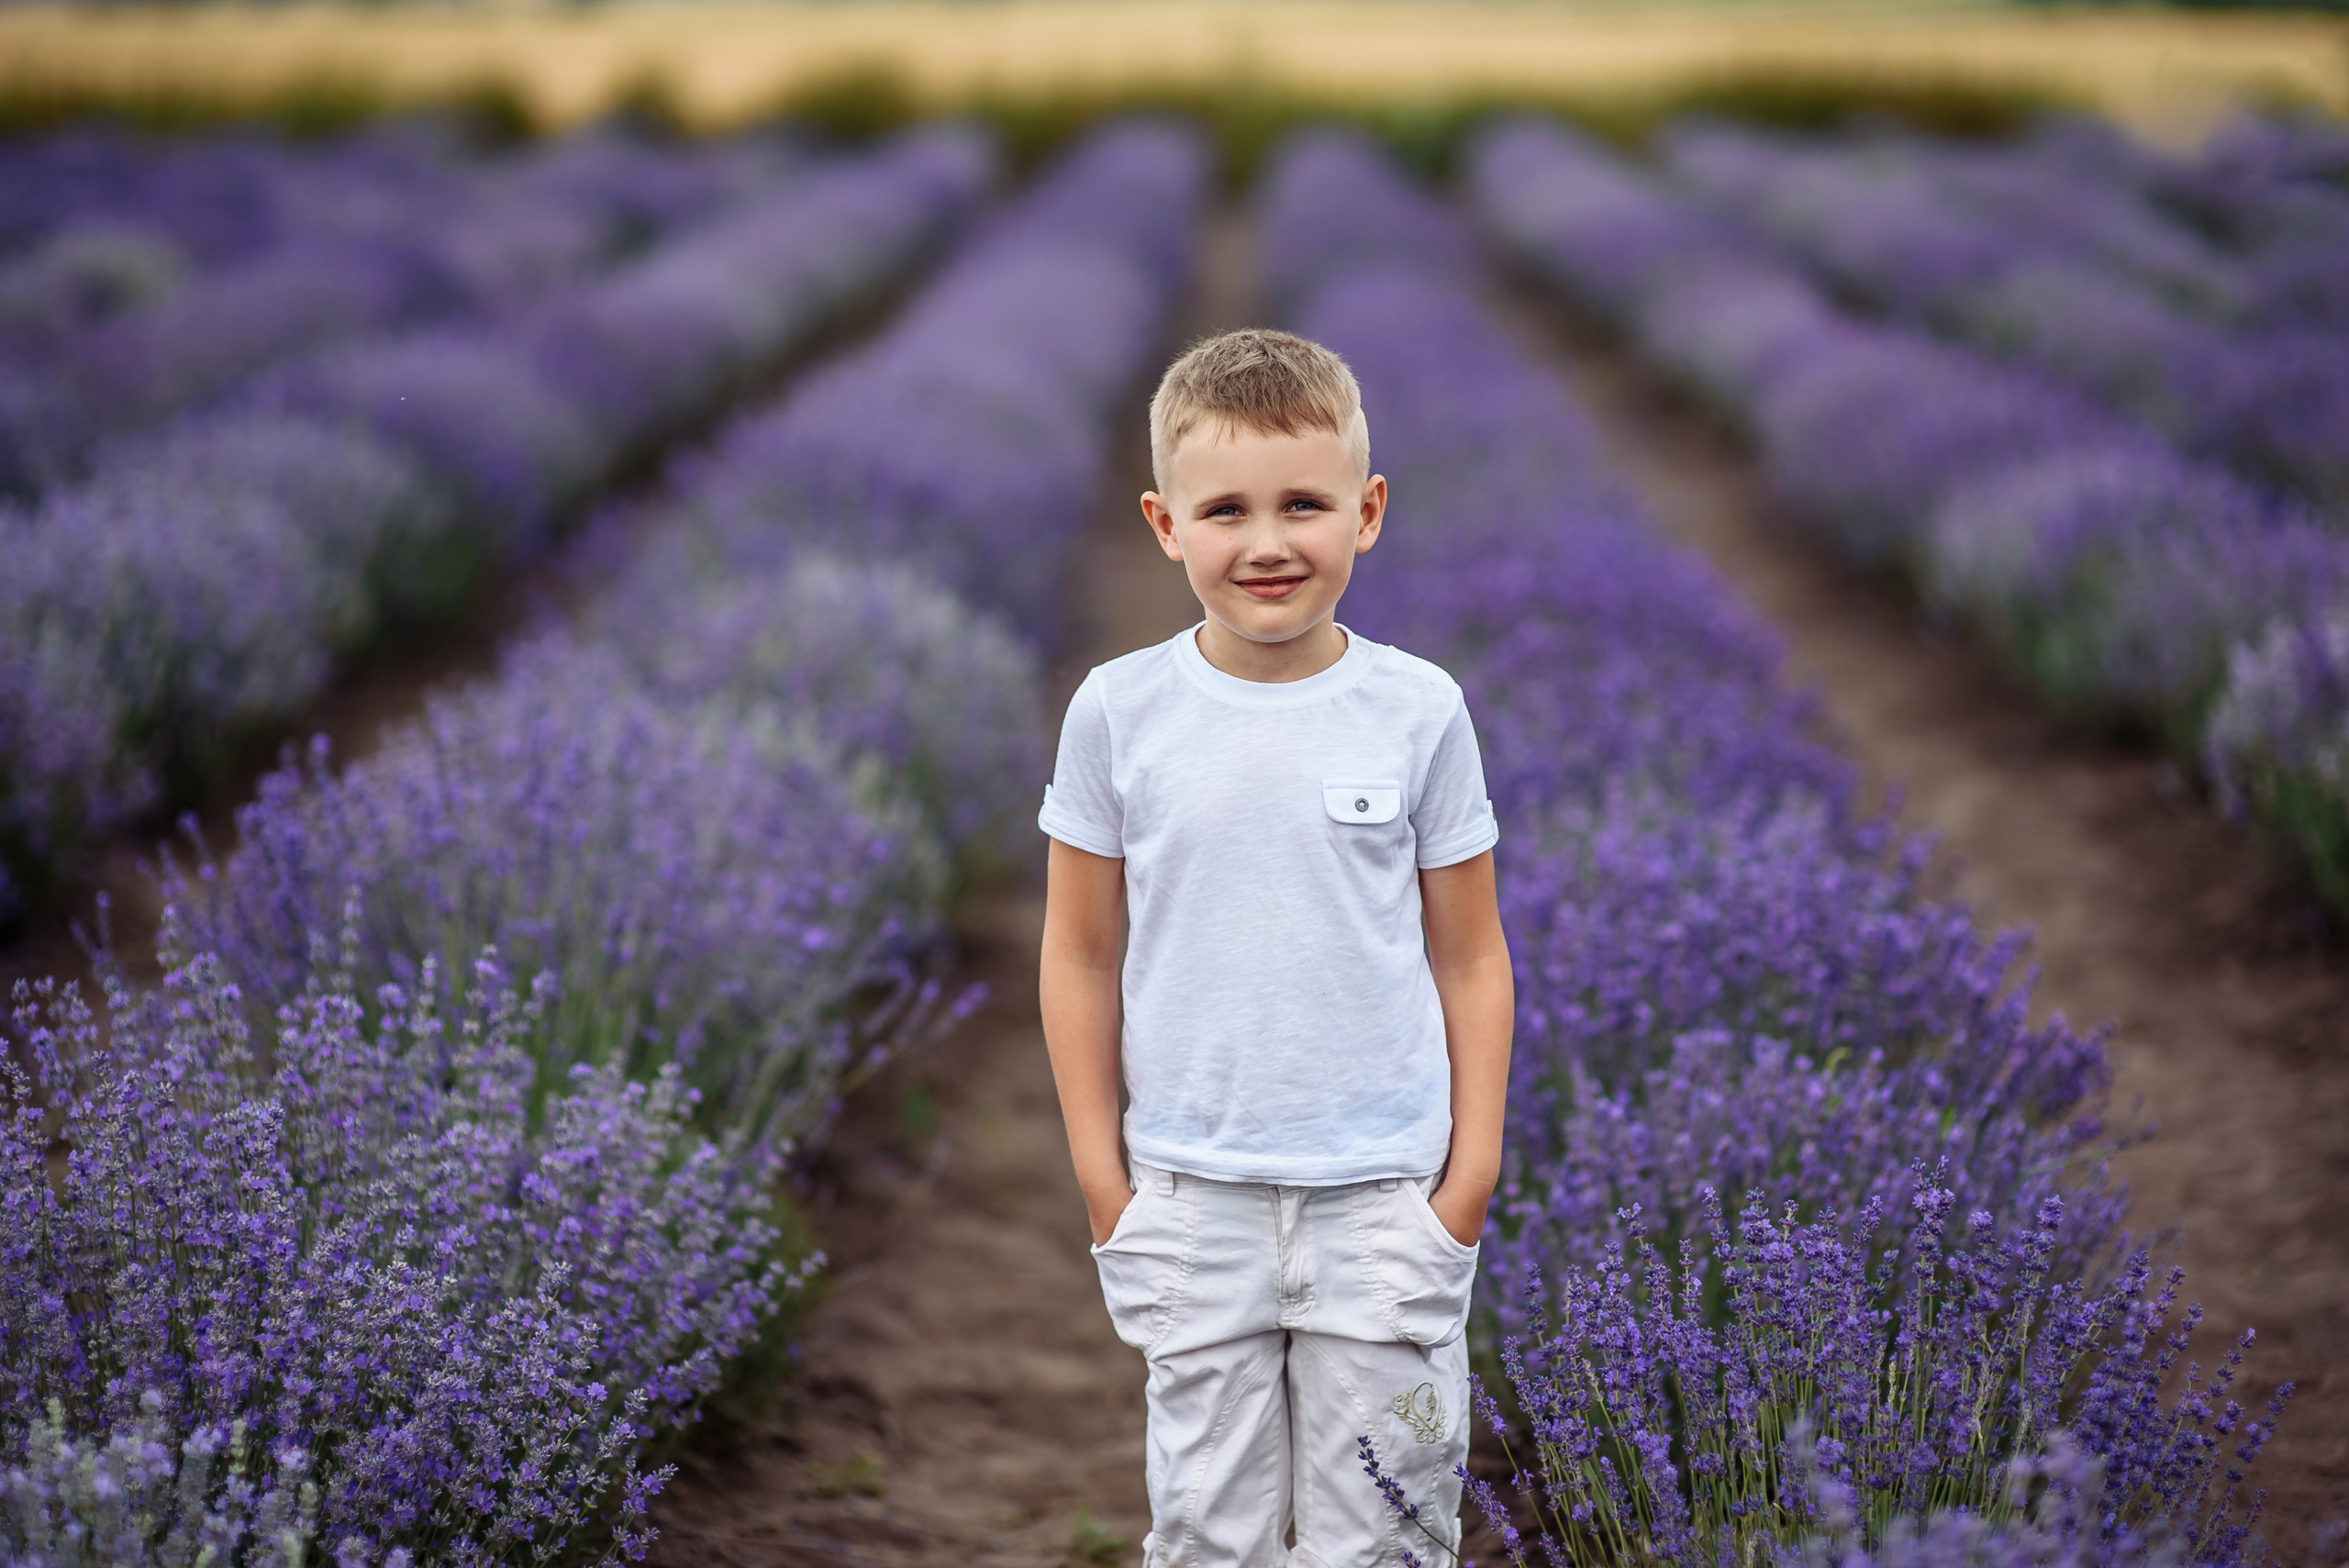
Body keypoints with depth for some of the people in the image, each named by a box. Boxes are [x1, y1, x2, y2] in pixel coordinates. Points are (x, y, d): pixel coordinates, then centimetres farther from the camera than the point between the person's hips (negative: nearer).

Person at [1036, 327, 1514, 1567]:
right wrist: (1103, 1176, 3)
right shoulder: (1120, 711, -2)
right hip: (1194, 1201, 1)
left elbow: (1469, 955, 4)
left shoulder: (1419, 711, -3)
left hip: (1386, 1198, 0)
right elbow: (1080, 953, 5)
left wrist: (1472, 1172, 0)